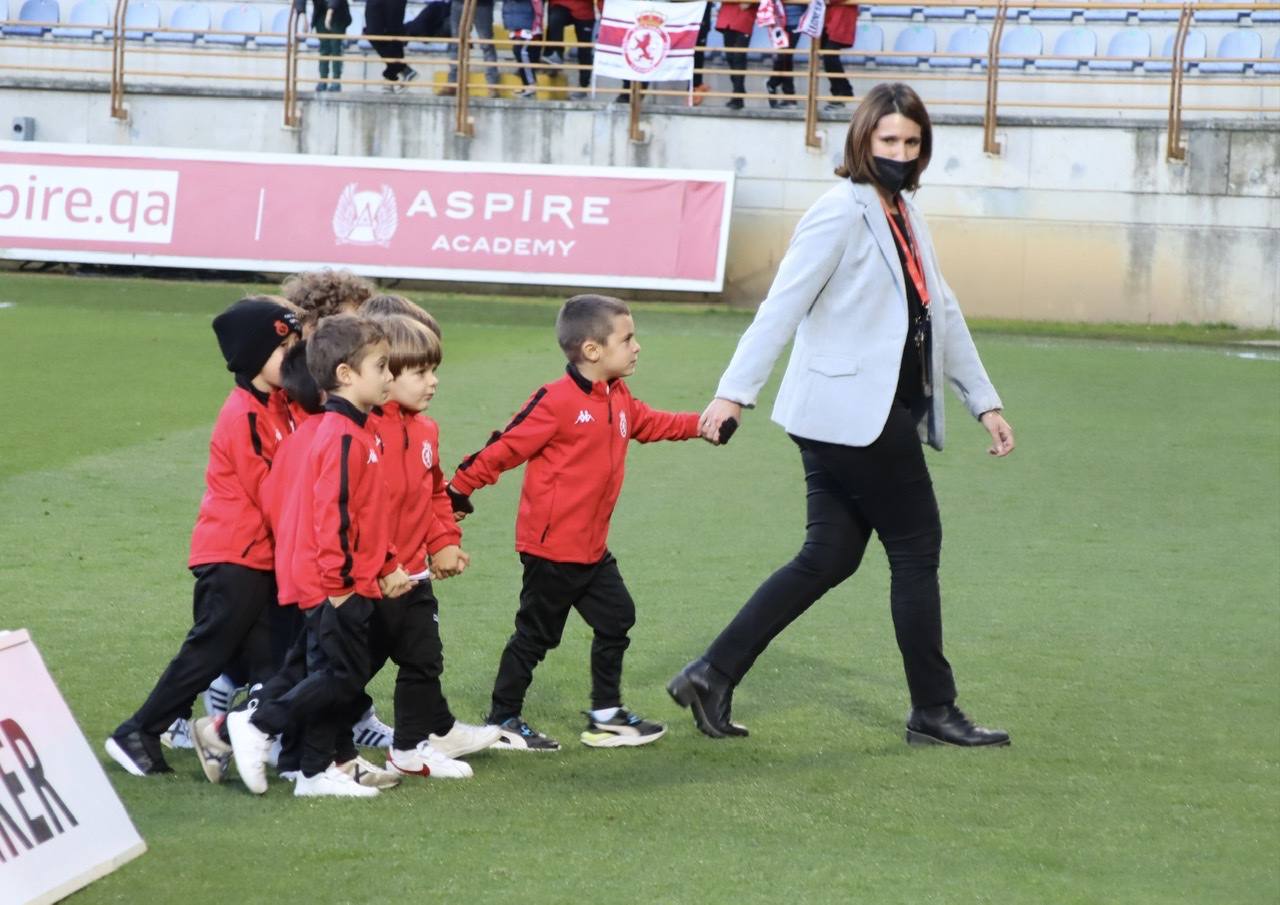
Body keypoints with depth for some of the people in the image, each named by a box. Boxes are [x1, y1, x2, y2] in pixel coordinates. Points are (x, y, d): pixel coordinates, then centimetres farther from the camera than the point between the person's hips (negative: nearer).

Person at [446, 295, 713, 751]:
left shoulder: (620, 400, 7)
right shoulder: (556, 401, -20)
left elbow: (652, 423, 26)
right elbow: (507, 448, -17)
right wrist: (460, 490, -13)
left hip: (591, 547, 9)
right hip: (551, 545, -9)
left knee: (616, 620, 13)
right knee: (536, 633, 1)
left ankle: (607, 716, 22)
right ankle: (502, 721, 13)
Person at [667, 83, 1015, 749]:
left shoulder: (906, 220, 17)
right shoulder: (841, 213, -11)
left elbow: (943, 313, 23)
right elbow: (783, 305, -17)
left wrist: (984, 401, 23)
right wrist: (734, 392, -23)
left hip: (883, 413, 9)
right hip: (852, 413, -9)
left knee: (829, 558, 8)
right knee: (917, 548, -1)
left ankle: (712, 676, 9)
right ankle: (933, 712, 8)